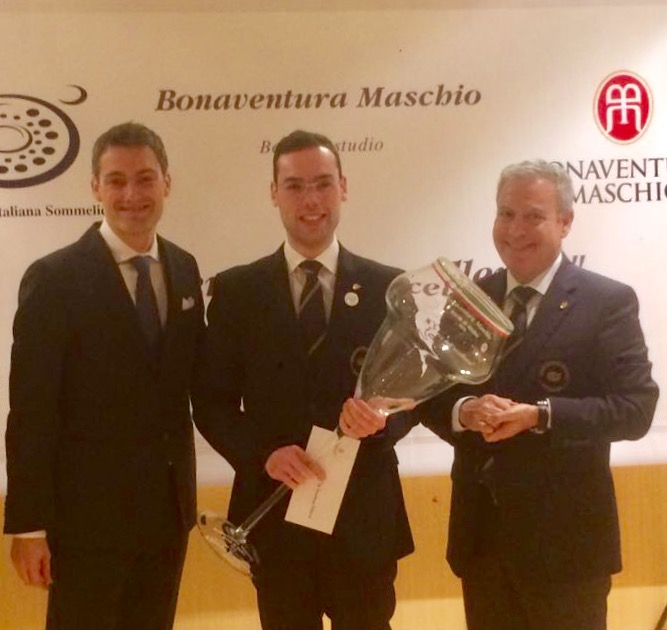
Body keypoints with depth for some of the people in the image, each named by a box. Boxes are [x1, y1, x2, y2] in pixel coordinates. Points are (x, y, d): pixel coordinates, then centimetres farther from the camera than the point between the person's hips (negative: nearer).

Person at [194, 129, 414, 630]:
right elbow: (212, 402, 1)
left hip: (364, 515, 0)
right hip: (274, 514, 0)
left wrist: (382, 416, -19)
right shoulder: (235, 290, 0)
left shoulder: (387, 287, 1)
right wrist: (264, 454, -17)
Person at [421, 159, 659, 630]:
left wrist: (539, 416, -23)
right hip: (481, 533, 4)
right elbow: (432, 398, 7)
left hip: (565, 537, -4)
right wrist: (465, 411, -16)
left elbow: (635, 409, -13)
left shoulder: (608, 302, -7)